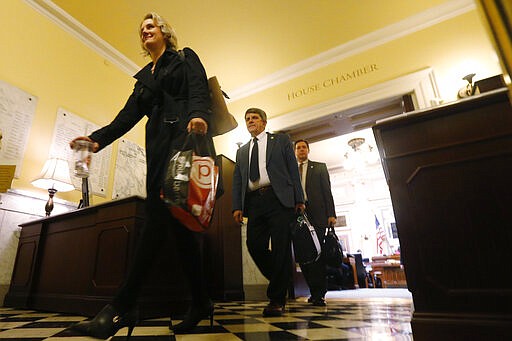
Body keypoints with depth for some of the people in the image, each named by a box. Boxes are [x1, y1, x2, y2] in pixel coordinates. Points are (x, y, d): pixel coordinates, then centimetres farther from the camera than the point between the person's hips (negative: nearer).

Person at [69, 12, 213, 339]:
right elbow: (129, 114, 19)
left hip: (184, 138, -6)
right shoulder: (145, 76, 30)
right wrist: (98, 139, 4)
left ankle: (123, 306, -14)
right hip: (159, 148, 6)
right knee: (177, 219, -3)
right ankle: (200, 302, 3)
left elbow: (199, 89, -4)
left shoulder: (185, 58, 16)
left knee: (160, 214, -18)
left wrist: (198, 114, -27)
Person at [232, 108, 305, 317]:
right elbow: (237, 180, 17)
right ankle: (281, 281, 18)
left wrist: (299, 199, -2)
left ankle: (277, 299, 4)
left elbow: (293, 170, 7)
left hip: (278, 198, -3)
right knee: (254, 245, -6)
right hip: (254, 202, 4)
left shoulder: (281, 140, 14)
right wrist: (237, 206, 4)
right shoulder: (242, 151, 24)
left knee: (280, 247, -6)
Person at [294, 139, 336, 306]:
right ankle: (315, 291, 14)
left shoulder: (319, 167, 15)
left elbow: (327, 191, 6)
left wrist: (331, 214, -4)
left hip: (316, 214, -2)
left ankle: (319, 294, 0)